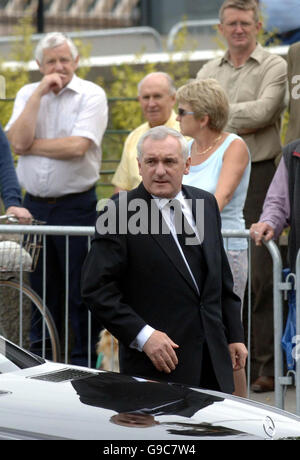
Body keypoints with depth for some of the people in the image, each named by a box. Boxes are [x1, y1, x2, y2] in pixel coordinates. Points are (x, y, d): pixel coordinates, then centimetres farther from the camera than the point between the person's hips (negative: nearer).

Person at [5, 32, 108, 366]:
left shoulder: (91, 95, -5)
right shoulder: (27, 95, 9)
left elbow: (77, 146, -18)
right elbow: (18, 141, -8)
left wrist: (31, 145, -7)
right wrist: (40, 93, -9)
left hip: (76, 204, -4)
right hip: (34, 205, 4)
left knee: (82, 287, -2)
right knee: (40, 286, 11)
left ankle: (83, 360, 6)